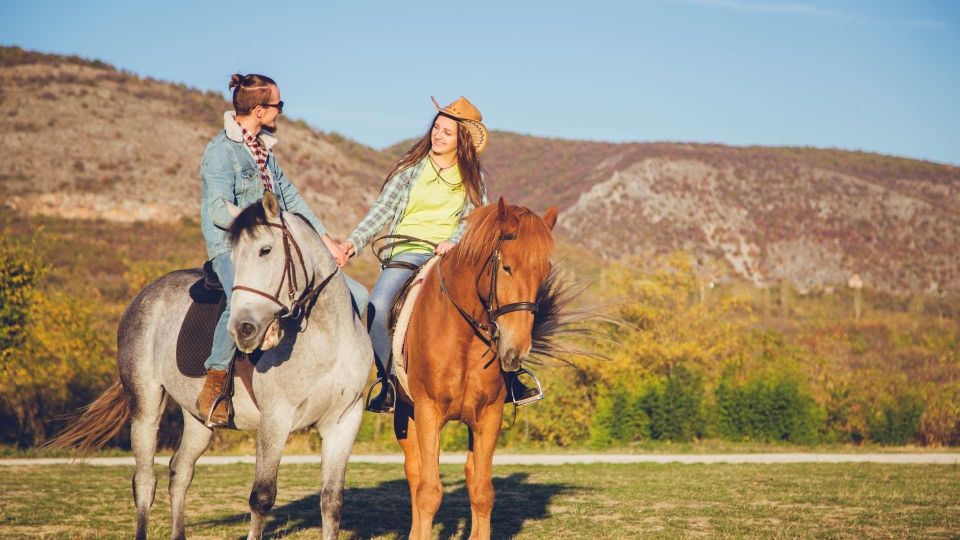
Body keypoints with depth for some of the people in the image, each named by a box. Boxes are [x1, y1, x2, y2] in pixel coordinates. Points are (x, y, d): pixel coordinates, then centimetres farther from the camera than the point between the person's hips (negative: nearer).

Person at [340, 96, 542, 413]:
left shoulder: (472, 174, 9)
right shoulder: (412, 167, 4)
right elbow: (383, 209, 2)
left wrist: (453, 241, -19)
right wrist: (356, 240, -12)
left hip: (454, 252, 2)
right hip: (407, 252, -1)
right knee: (377, 309, -26)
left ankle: (508, 381, -4)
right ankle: (388, 382, -9)